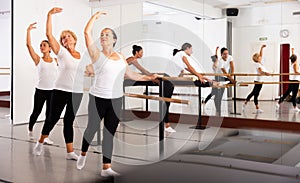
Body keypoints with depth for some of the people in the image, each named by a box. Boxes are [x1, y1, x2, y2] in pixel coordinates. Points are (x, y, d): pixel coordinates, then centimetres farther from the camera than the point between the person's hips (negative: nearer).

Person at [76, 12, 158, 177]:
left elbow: (130, 74, 21)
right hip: (98, 98, -3)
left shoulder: (121, 57, 12)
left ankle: (106, 168, 10)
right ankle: (83, 154, 38)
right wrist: (95, 16, -1)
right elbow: (87, 32, -10)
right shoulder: (97, 54, -1)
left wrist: (149, 77, 23)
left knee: (110, 133, 5)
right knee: (92, 128, 9)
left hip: (116, 99, 3)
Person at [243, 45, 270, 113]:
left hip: (260, 80, 9)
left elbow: (261, 54, 18)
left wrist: (262, 48, 13)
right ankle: (257, 108, 0)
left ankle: (245, 104, 24)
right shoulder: (257, 64, -17)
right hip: (258, 80, -9)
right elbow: (260, 71, -34)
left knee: (253, 93, 16)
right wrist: (265, 73, -51)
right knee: (256, 94, -3)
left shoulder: (260, 62, 8)